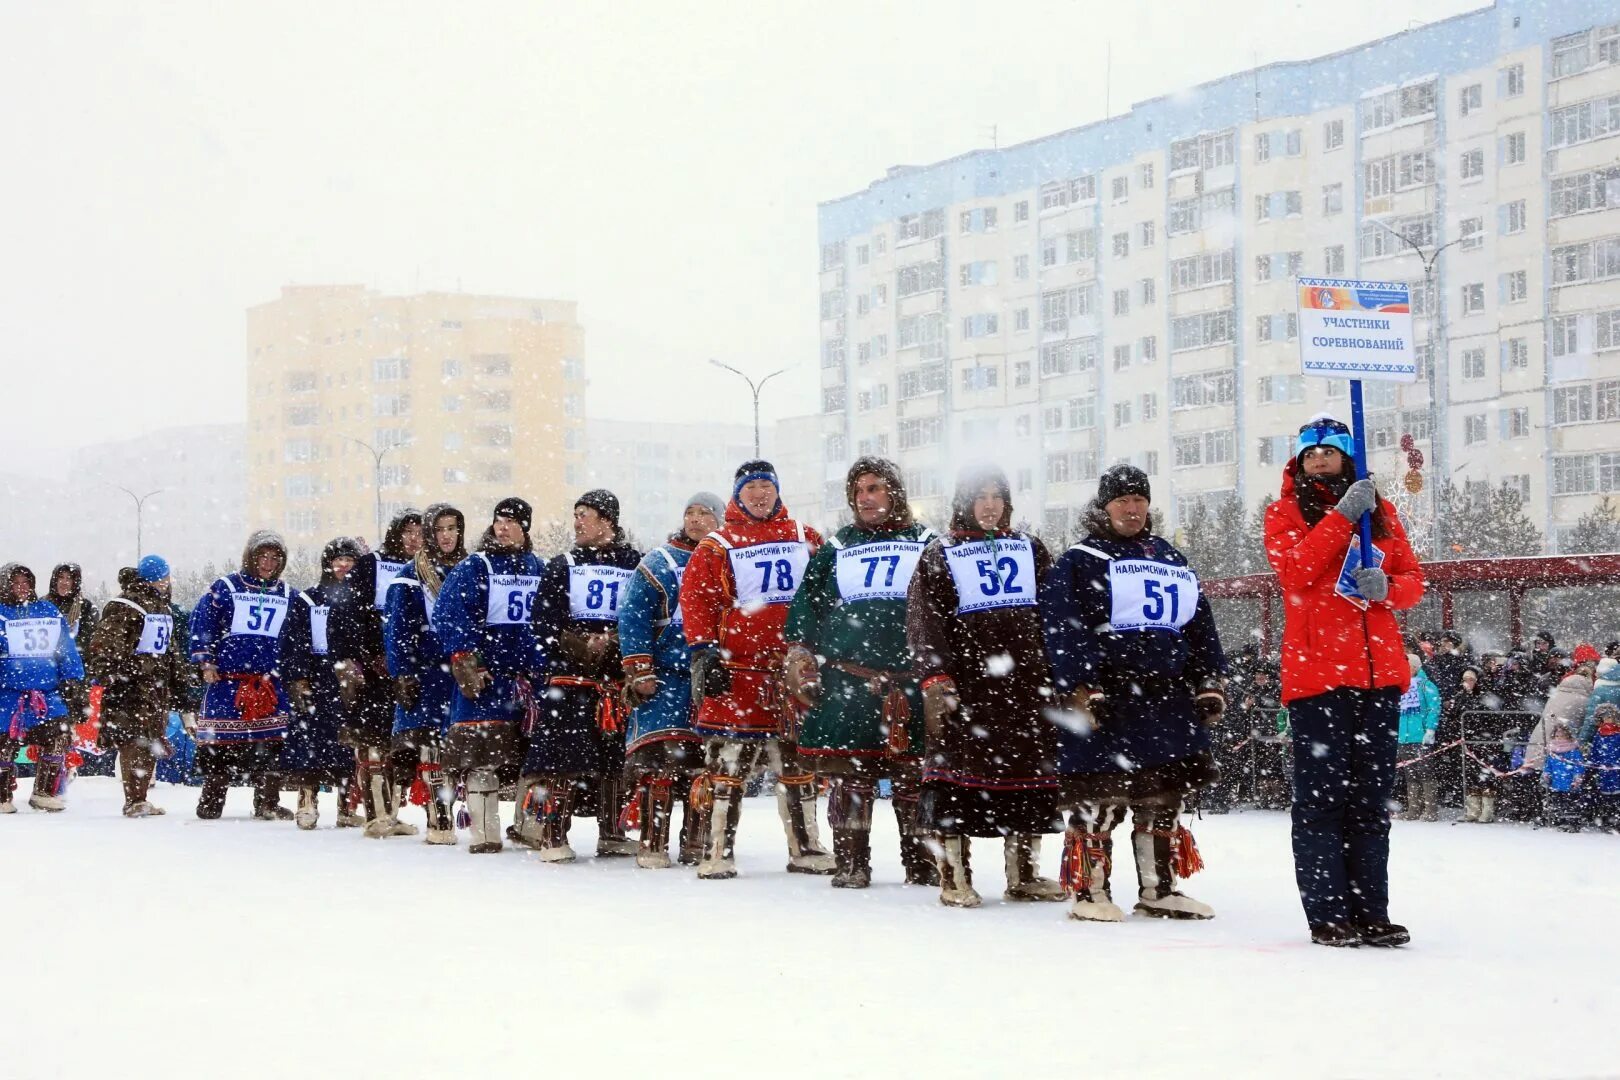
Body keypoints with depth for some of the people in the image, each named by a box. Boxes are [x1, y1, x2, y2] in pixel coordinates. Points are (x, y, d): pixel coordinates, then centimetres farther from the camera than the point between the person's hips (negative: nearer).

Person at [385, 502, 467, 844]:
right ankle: (440, 819, -8)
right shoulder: (411, 576, 1)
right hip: (426, 671, -3)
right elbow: (397, 629, -2)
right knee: (428, 745, -10)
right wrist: (402, 676, -9)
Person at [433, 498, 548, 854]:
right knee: (481, 747, -10)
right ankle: (483, 833, -6)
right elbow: (449, 615, -8)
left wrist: (545, 665, 12)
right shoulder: (472, 569, 1)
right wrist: (464, 658, -18)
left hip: (531, 674, 4)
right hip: (486, 672, -4)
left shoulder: (539, 570, 14)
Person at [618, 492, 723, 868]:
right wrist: (639, 672, -9)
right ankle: (652, 843, -6)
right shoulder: (658, 563, 3)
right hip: (665, 676, -3)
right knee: (657, 758, -11)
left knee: (706, 762, 4)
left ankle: (696, 844, 14)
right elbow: (633, 619, -1)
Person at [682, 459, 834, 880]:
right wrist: (704, 652, -10)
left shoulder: (806, 539, 12)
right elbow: (694, 598, -2)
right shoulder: (717, 546, 2)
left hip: (794, 666, 3)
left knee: (797, 760, 10)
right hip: (738, 667, -3)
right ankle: (718, 851, 1)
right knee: (729, 760, -5)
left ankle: (805, 848, 18)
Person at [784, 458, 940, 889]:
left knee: (916, 773, -1)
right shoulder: (835, 550, 17)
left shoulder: (928, 545, 12)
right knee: (850, 774, -2)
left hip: (912, 678, -1)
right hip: (847, 678, 1)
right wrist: (799, 658, 7)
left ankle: (921, 862, 9)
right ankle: (851, 863, 5)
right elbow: (805, 607, 17)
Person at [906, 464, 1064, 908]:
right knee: (957, 771, -7)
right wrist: (935, 677, -15)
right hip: (966, 683, -4)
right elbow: (924, 622, -3)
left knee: (1029, 770, 5)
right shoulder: (939, 557, 7)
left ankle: (1024, 874, 15)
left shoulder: (1031, 550, 17)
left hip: (1027, 684, 4)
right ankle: (954, 878, -2)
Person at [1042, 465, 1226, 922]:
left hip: (1168, 700, 6)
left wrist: (1209, 684, 12)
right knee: (1099, 799, -7)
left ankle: (1160, 889, 18)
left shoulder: (1172, 560, 19)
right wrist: (1081, 690, -19)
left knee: (1166, 797, 9)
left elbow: (1200, 625, 21)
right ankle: (1089, 891, 1)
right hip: (1103, 702, -6)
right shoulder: (1078, 563, -1)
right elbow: (1064, 632, -10)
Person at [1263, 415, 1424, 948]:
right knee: (1322, 796, -5)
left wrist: (1387, 586, -8)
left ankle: (1370, 912, 11)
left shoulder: (1380, 512, 17)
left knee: (1372, 797, 7)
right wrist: (1342, 517, -17)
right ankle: (1327, 915, -4)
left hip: (1379, 671, 4)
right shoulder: (1284, 513, 7)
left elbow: (1413, 579, 14)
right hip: (1315, 672, -4)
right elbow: (1295, 569, -12)